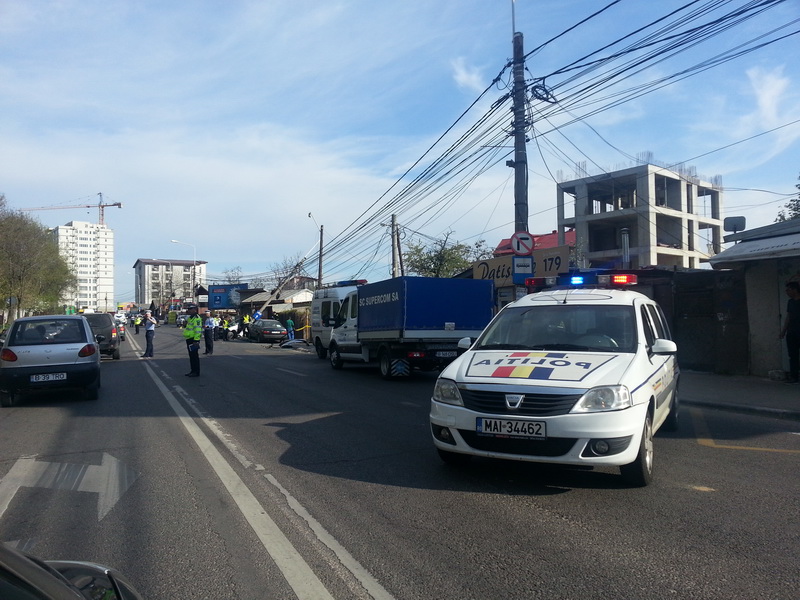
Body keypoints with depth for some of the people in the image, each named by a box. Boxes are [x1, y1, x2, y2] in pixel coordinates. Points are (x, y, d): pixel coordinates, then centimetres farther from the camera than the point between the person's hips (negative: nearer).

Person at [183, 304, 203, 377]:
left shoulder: (196, 319, -16)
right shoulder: (190, 318, 18)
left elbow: (198, 331, -23)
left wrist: (196, 340, -27)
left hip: (193, 340, -11)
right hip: (189, 340, 11)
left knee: (194, 356, -6)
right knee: (191, 356, 15)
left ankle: (196, 372, -2)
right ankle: (193, 371, 23)